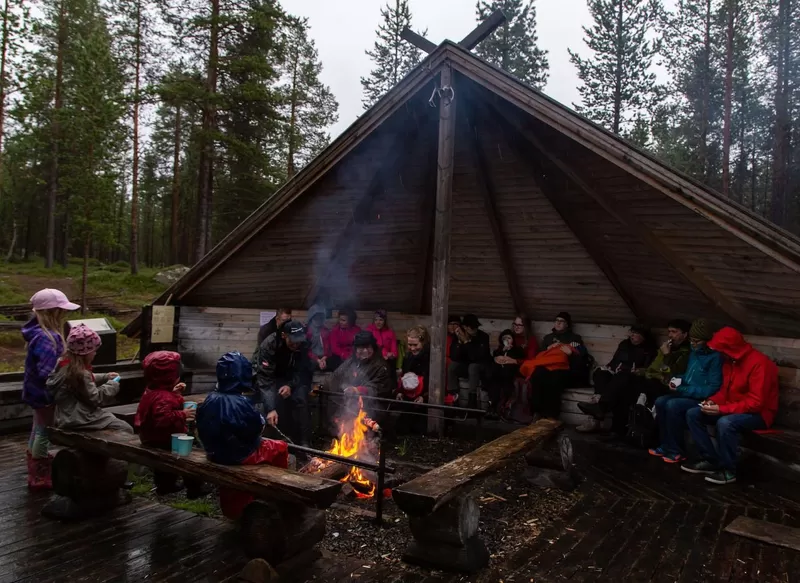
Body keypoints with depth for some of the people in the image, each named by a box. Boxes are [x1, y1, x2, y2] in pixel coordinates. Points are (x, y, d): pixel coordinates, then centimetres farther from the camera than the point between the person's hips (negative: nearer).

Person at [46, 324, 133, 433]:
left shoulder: (65, 365, 5)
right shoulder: (79, 373, -23)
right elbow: (96, 398, -18)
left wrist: (105, 378, 15)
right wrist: (112, 385, -6)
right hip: (79, 419, -10)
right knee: (126, 429, -10)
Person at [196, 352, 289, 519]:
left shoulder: (210, 400, -7)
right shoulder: (241, 403, -27)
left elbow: (203, 427, 6)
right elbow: (257, 429, -17)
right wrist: (262, 420, 4)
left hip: (215, 453, 7)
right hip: (240, 455, -7)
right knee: (280, 448, 11)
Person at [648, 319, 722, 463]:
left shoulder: (715, 357, -15)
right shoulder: (694, 353, 12)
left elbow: (713, 388, -20)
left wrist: (683, 389, -22)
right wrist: (677, 380, 1)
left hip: (702, 399, -9)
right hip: (687, 394, 9)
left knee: (672, 405, -29)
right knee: (660, 401, -12)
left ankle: (677, 451, -17)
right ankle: (666, 445, -4)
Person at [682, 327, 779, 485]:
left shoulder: (759, 363, -23)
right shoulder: (730, 361, 4)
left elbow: (756, 403, -27)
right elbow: (725, 390, 15)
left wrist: (721, 409, -28)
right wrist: (713, 401, -7)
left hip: (759, 413, -9)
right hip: (732, 410, 9)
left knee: (725, 422, -37)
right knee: (693, 414, -5)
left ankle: (728, 470, -18)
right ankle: (710, 460, -1)